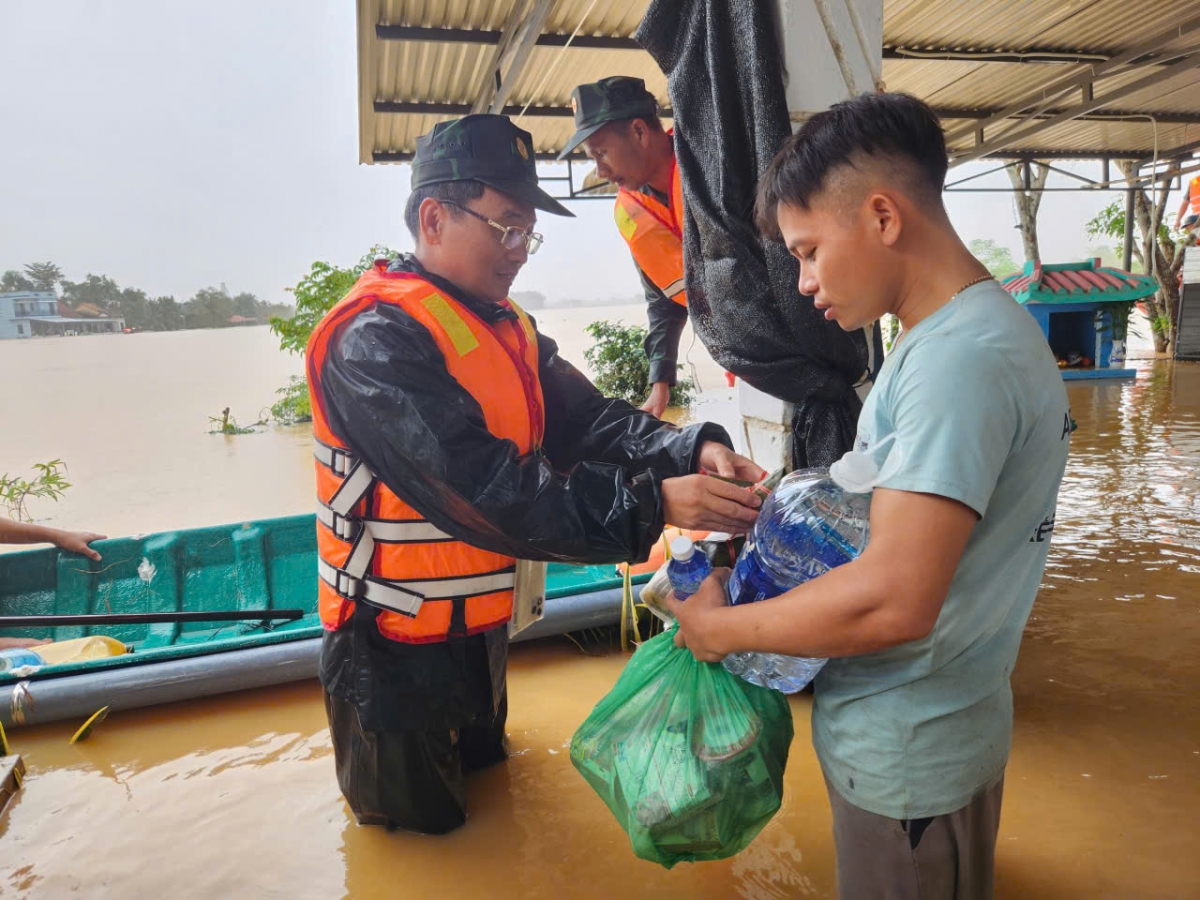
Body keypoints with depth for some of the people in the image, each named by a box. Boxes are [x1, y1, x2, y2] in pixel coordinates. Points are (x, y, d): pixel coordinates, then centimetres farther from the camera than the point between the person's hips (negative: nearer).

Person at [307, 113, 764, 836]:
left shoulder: (506, 326, 4)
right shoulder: (375, 340, -26)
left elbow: (587, 418, -6)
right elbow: (481, 489, -36)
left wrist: (694, 451, -24)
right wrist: (653, 505, -37)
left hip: (479, 631, 8)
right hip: (398, 650, -8)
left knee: (485, 774, 31)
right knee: (425, 829, 17)